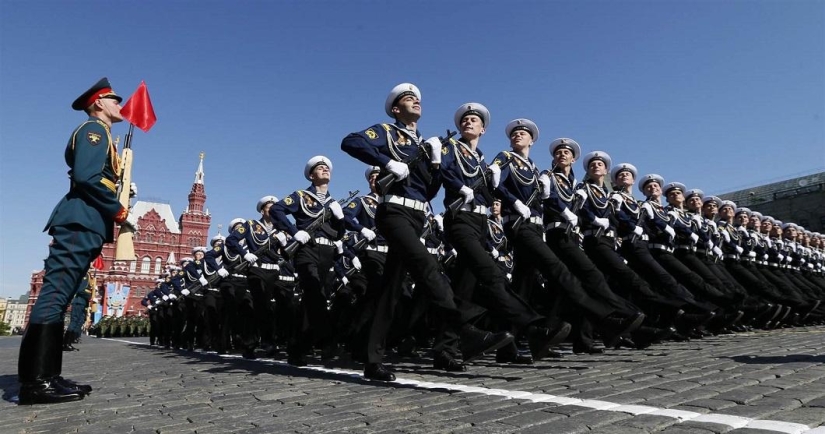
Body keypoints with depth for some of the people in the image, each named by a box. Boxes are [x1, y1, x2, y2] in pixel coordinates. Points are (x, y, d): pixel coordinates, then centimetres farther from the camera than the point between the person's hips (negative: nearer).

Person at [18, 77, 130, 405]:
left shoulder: (99, 135, 29)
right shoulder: (94, 129, -1)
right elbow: (85, 176, -17)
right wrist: (117, 209, -10)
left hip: (84, 224, 10)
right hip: (81, 222, -10)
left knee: (58, 295, 5)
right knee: (56, 292, -14)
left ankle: (45, 376, 8)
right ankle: (35, 380, -15)